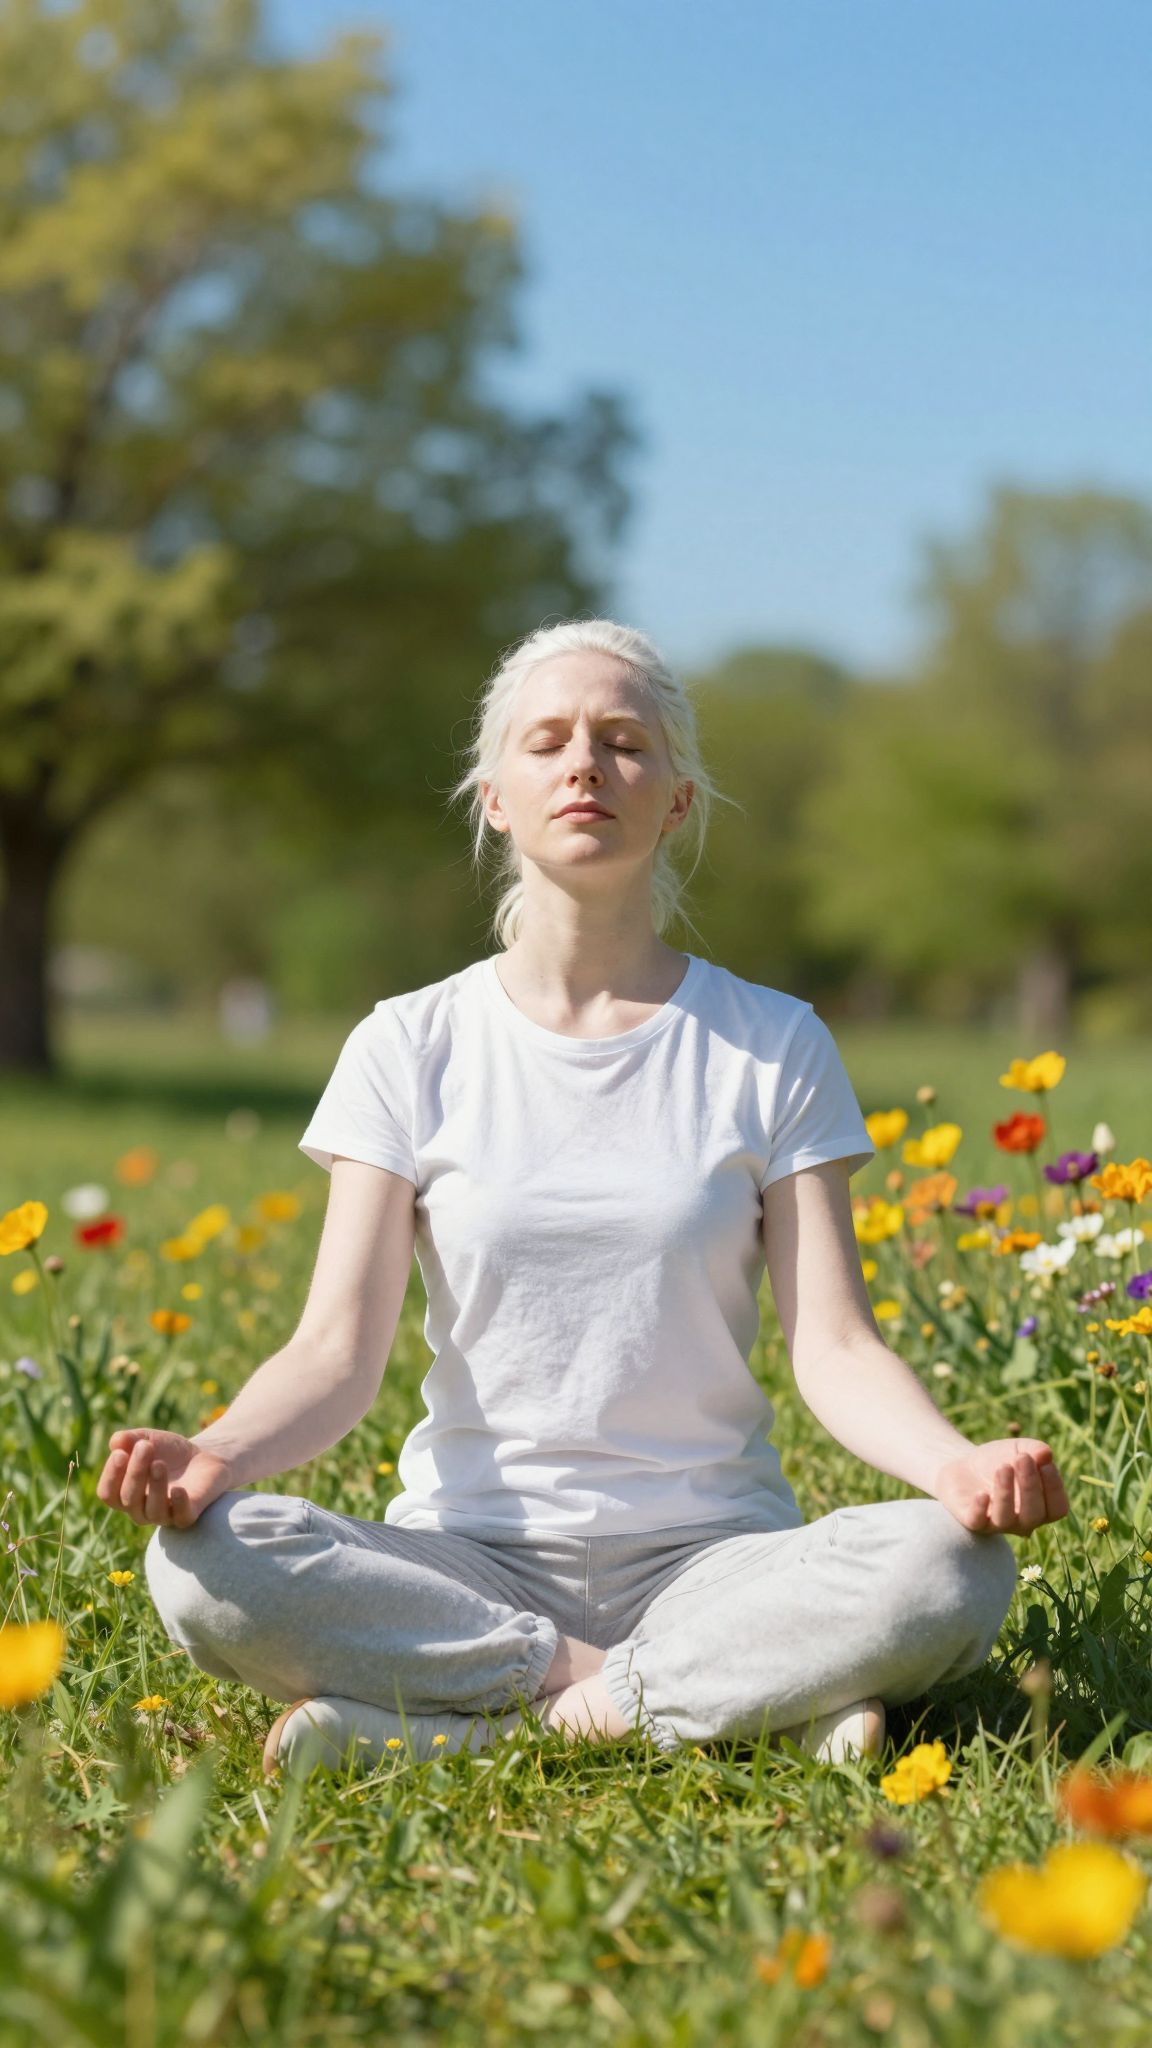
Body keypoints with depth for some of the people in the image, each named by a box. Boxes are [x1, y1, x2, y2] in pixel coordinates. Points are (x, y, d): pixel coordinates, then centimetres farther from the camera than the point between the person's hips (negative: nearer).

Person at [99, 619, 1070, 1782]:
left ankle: (473, 1721, -22)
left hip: (709, 1554, 0)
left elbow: (834, 1347, -3)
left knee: (949, 1570, -31)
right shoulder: (410, 1049, 5)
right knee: (203, 1564, -30)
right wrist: (212, 1455, -25)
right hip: (469, 1564, 1)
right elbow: (339, 1350, -2)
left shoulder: (773, 1049, 5)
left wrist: (958, 1463, -25)